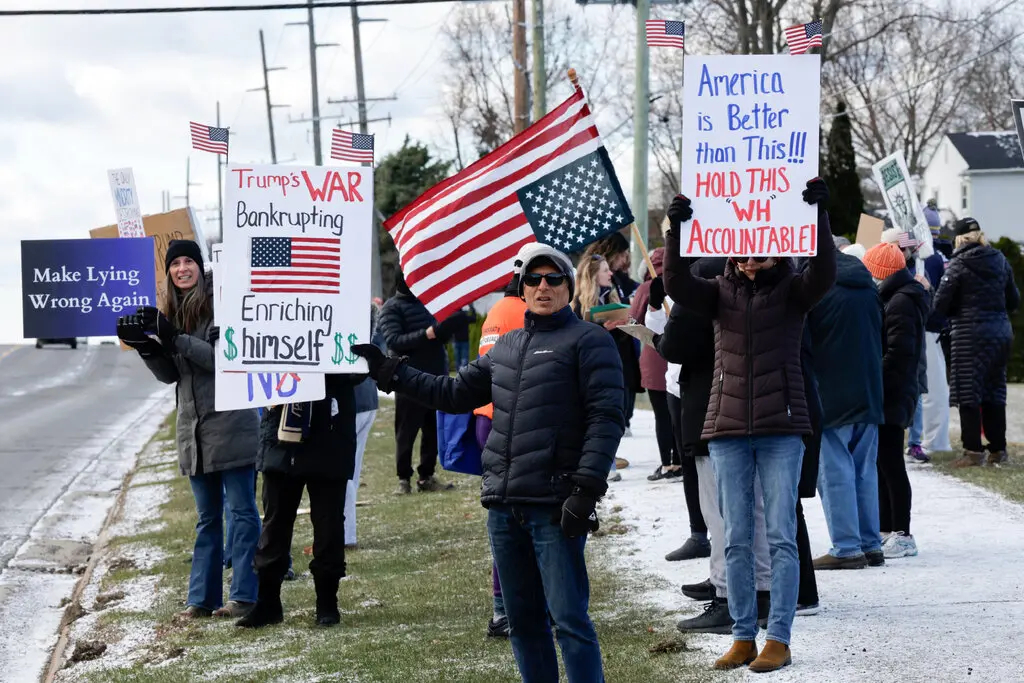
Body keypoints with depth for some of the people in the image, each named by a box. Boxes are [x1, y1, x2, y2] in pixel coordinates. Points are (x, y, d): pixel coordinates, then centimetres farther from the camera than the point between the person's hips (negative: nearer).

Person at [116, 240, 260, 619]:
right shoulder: (173, 310, 12)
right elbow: (170, 374, 12)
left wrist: (175, 338, -24)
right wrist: (145, 346, -5)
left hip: (231, 426, -7)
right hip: (194, 427, 8)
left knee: (241, 510, -3)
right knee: (207, 517, 12)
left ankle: (244, 597, -2)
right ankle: (203, 597, 16)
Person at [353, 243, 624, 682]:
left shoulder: (588, 341, -2)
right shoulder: (506, 347, 20)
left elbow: (606, 417, -9)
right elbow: (455, 393, 26)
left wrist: (586, 488, -17)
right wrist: (389, 372, 22)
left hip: (555, 506, -7)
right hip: (503, 505, 7)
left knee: (568, 620, -11)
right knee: (523, 620, 11)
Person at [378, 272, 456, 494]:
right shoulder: (392, 307, -2)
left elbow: (442, 337, 20)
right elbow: (393, 341, -14)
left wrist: (447, 327, -4)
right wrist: (427, 334, -24)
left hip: (436, 376, 5)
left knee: (434, 430, 7)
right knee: (406, 432, 1)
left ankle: (426, 477, 15)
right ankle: (404, 478, 9)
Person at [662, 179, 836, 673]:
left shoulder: (792, 290, 2)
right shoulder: (720, 293, 7)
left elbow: (824, 274, -18)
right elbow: (676, 284, -10)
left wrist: (819, 213, -29)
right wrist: (676, 229, -24)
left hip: (782, 428, -2)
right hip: (727, 428, 2)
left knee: (781, 536, -3)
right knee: (736, 539, 5)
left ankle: (779, 639, 0)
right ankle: (743, 637, 11)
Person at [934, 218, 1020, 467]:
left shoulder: (959, 264, -8)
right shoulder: (1000, 260, 8)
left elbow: (940, 303, -11)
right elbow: (1013, 300, 14)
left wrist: (953, 314, 9)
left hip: (970, 334, -6)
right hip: (1001, 332, 6)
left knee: (969, 393, -1)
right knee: (995, 392, 13)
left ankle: (973, 451, -4)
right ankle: (998, 449, 14)